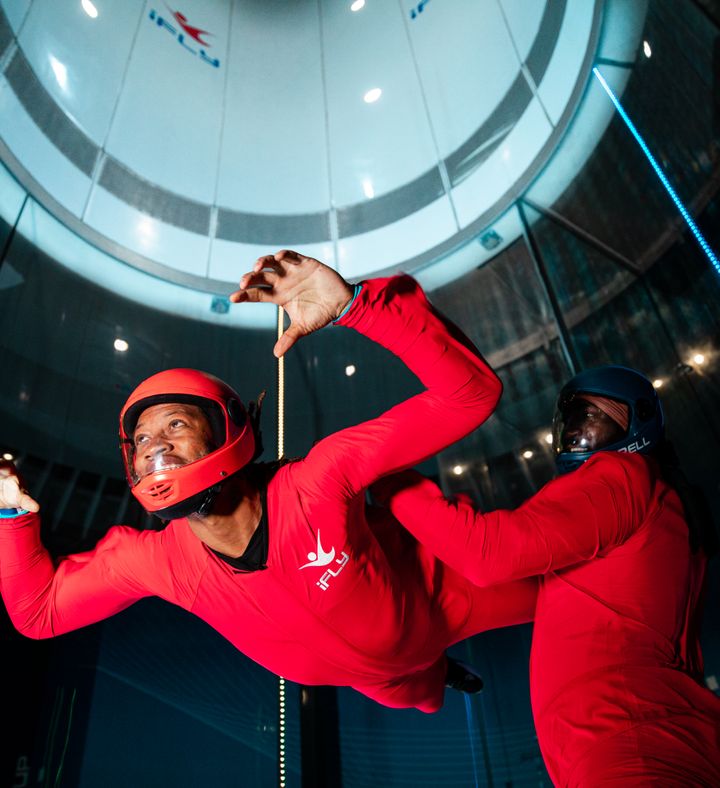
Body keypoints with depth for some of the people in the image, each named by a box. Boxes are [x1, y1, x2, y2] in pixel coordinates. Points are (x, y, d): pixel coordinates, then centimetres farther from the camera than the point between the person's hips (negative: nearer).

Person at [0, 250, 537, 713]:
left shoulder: (317, 481, -41)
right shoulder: (146, 560, -24)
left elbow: (471, 393, -45)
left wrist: (355, 305, -56)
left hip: (437, 596, -3)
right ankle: (434, 674, 69)